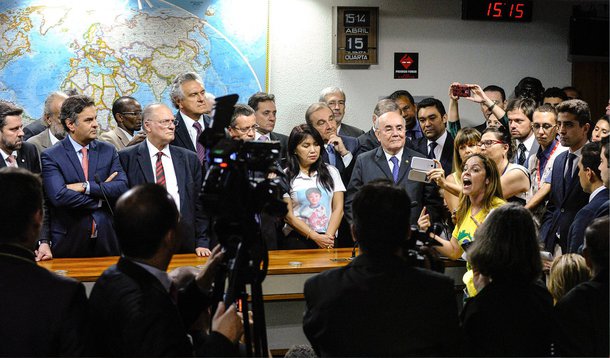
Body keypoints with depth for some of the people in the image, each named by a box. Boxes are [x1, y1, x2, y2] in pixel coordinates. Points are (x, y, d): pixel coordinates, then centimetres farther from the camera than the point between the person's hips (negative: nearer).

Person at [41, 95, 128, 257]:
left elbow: (122, 187, -5)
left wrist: (86, 187, -15)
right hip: (69, 242, -3)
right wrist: (102, 197, -9)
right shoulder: (50, 156, -4)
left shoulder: (108, 151, 8)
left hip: (107, 240, 3)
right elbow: (59, 196, -17)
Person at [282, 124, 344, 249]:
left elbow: (338, 208, 8)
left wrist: (328, 237, -6)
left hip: (328, 239, 2)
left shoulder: (331, 172, 14)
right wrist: (316, 237, -7)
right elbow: (289, 216, 1)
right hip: (297, 241, -2)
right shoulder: (286, 176, 6)